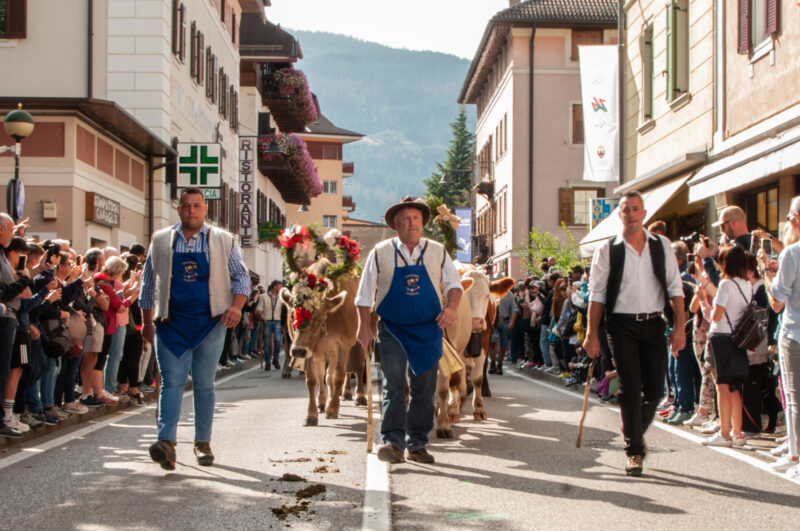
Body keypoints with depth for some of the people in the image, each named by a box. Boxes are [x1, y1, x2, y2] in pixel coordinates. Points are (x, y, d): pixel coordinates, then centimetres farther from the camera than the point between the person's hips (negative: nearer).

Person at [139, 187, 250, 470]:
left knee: (204, 384, 5)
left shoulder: (222, 241, 6)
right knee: (172, 382, -10)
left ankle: (203, 443, 14)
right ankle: (166, 442, -18)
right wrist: (147, 322, 11)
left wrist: (236, 306, -10)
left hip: (209, 322, 0)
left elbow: (241, 276, 7)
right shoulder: (161, 241, 8)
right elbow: (148, 284, 13)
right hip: (171, 323, 0)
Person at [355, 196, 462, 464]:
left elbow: (454, 284, 9)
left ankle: (417, 445, 14)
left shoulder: (437, 252, 5)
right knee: (393, 385, -12)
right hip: (392, 329, -2)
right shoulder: (380, 252, 1)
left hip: (428, 331, 2)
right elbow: (365, 294, 4)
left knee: (424, 389, 5)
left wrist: (451, 307, -11)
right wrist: (364, 326, -1)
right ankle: (393, 442, -15)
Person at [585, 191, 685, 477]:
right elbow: (596, 293, 2)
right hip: (622, 325, -2)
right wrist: (592, 334, -4)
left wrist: (679, 326, -1)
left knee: (655, 388, 3)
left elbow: (675, 288, 8)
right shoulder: (608, 250, 1)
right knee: (630, 389, -4)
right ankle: (634, 451, 5)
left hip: (654, 324, 2)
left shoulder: (661, 246, 8)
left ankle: (636, 431, 30)